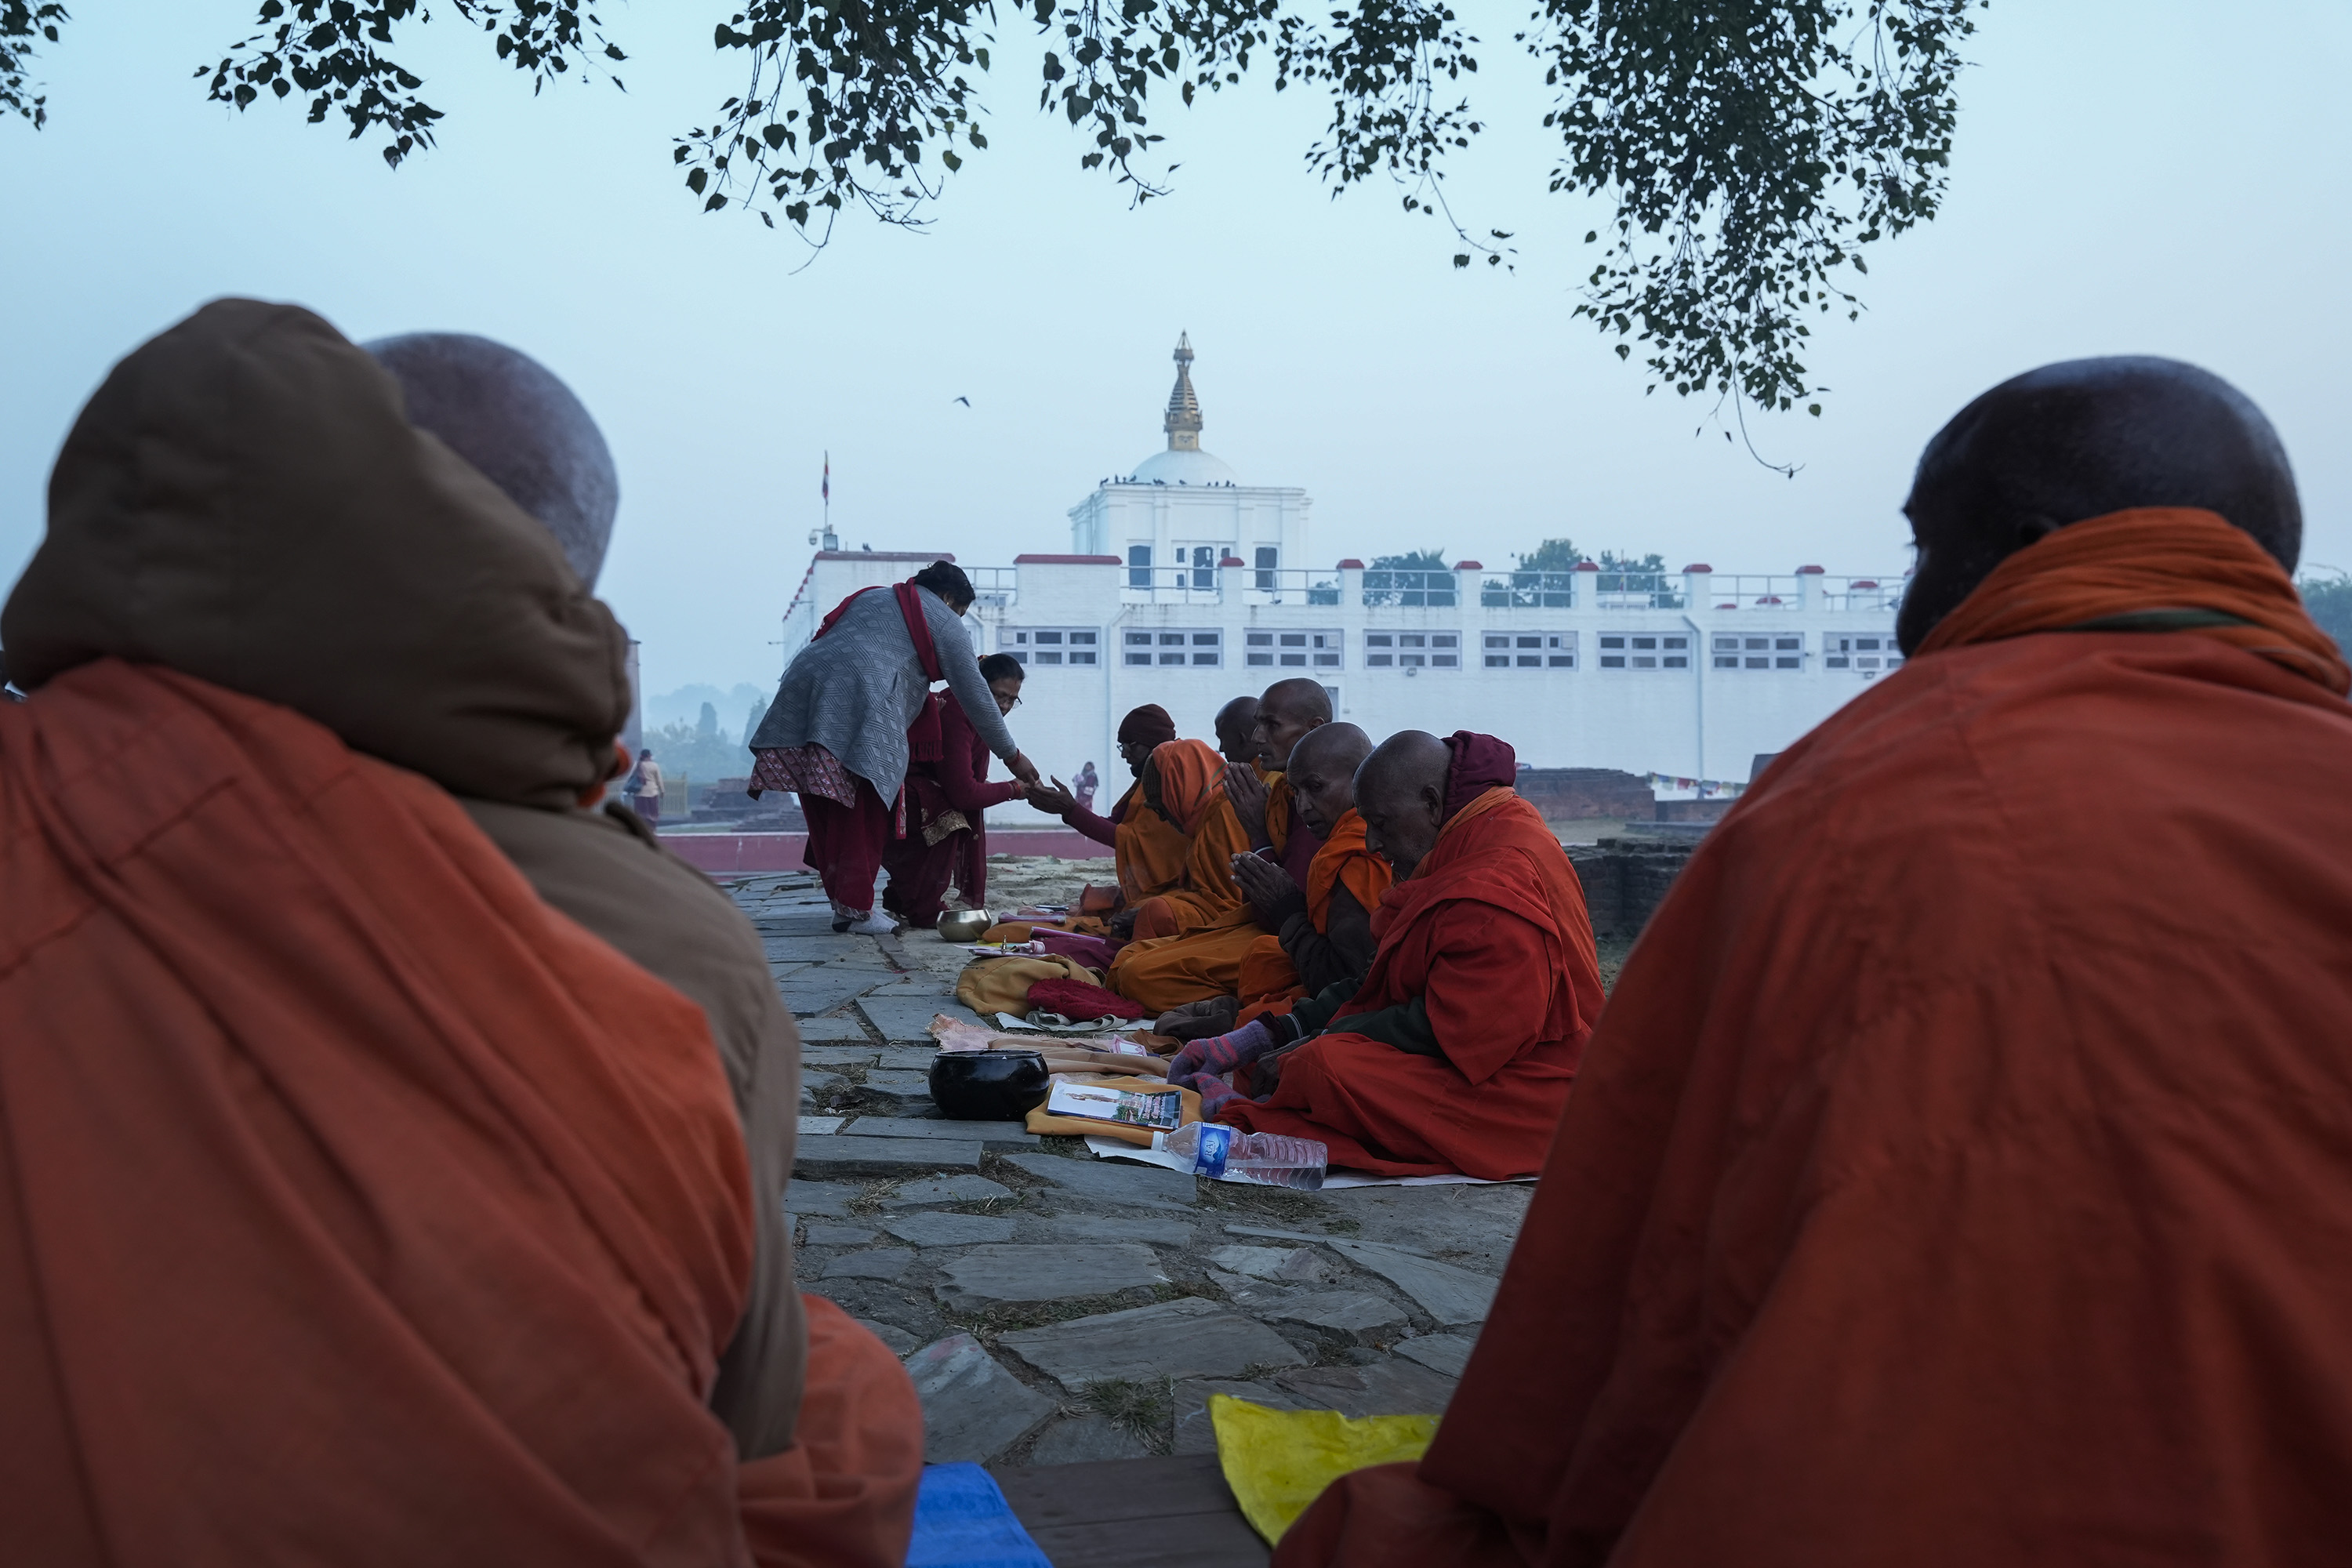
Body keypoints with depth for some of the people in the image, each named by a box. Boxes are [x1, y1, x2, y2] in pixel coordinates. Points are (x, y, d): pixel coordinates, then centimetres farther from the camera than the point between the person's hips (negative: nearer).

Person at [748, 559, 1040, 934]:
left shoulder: (868, 597, 35)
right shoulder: (944, 621, 16)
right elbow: (975, 696, 14)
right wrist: (1012, 755, 21)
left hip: (802, 686, 7)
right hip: (861, 704, -6)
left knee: (825, 813, 14)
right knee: (865, 815, 3)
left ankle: (839, 900, 20)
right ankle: (856, 909, 4)